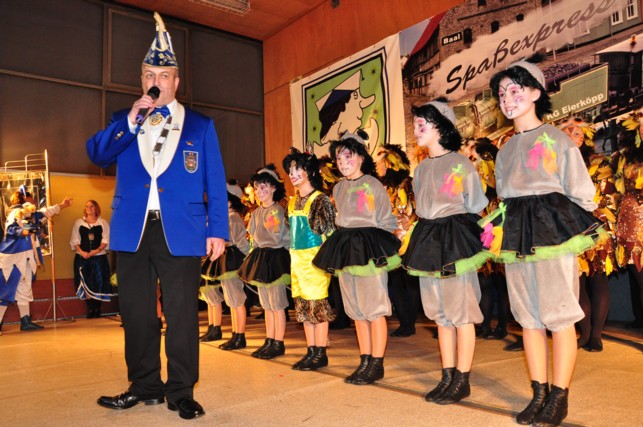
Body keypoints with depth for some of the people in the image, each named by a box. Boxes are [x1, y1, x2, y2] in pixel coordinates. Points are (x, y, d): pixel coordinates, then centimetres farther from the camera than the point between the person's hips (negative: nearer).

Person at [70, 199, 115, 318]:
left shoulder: (103, 223, 8)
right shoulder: (78, 222, 11)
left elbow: (106, 240, 1)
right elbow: (75, 240, 6)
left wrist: (96, 250, -14)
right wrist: (81, 252, -10)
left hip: (99, 257, -1)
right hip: (83, 257, 1)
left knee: (99, 283, -3)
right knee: (85, 283, -1)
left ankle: (97, 310, 7)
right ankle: (90, 309, 7)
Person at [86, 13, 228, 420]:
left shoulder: (200, 125, 9)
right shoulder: (123, 121, 17)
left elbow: (215, 182, 4)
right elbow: (97, 155, 1)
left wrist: (218, 228, -5)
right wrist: (130, 121, -10)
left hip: (181, 231, -3)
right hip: (133, 231, 3)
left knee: (182, 313, 0)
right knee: (137, 313, 9)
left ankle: (181, 391, 12)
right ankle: (145, 386, 23)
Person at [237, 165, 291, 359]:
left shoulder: (277, 210, -11)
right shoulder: (256, 212, 13)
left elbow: (277, 239, -17)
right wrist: (255, 256, 7)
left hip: (274, 256, -8)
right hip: (260, 256, 8)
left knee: (277, 303, -2)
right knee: (266, 305, 13)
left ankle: (278, 344, 6)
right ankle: (269, 341, 21)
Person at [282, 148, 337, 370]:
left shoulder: (321, 199, -7)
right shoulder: (292, 202, 13)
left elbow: (330, 232, -10)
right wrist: (293, 256, 14)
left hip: (315, 258, -7)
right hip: (297, 259, 8)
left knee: (317, 304, -4)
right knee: (303, 305, 9)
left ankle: (321, 354, 6)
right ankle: (311, 351, 19)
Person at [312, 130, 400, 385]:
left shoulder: (373, 185, -6)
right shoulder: (338, 188, 12)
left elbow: (387, 221, -3)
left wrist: (378, 246, -10)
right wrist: (340, 248, 11)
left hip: (370, 246, -7)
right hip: (344, 249, 7)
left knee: (374, 309, -2)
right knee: (356, 311, 11)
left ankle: (377, 364, 8)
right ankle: (365, 361, 22)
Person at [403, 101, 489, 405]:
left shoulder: (460, 163, -5)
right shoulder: (421, 168, 14)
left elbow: (475, 207, -3)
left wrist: (469, 239, -5)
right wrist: (420, 238, 12)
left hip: (456, 237, -7)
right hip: (427, 240, 7)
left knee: (461, 310, -1)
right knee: (440, 313, 10)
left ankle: (462, 380, 10)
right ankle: (448, 377, 20)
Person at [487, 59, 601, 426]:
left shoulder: (558, 139, 1)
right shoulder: (506, 150, 16)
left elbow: (581, 194, 0)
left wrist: (578, 235, -8)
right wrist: (493, 225, 2)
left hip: (554, 229, -5)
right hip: (515, 235, 6)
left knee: (560, 316, -1)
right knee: (529, 317, 8)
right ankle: (539, 395, 20)